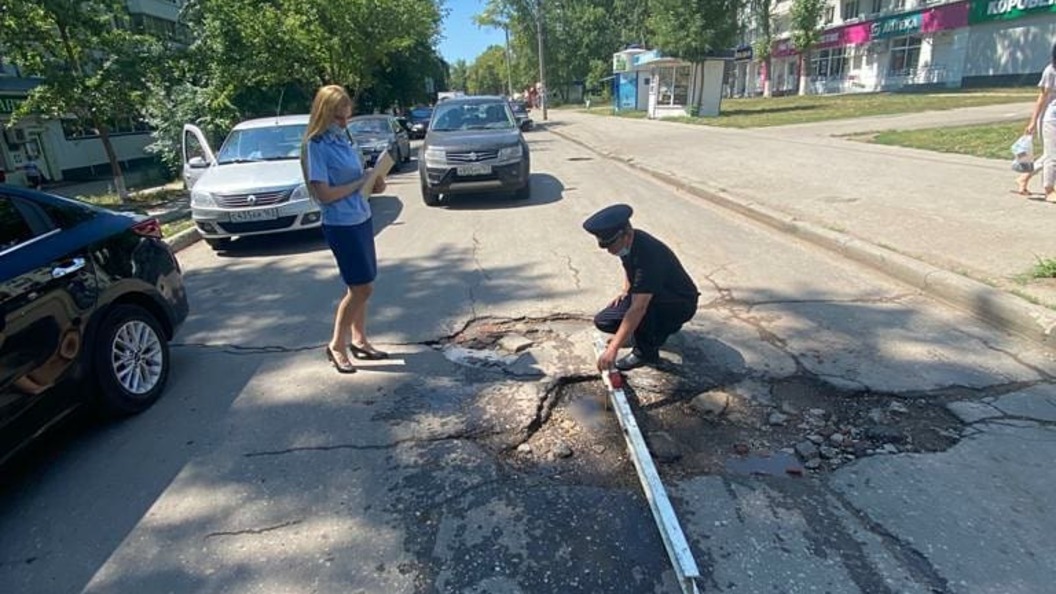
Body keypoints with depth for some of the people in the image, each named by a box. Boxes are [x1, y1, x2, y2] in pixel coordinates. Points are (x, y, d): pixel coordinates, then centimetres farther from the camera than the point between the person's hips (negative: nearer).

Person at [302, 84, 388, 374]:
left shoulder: (343, 138, 7)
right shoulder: (316, 145, -15)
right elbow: (325, 194, -21)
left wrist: (372, 181, -3)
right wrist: (362, 181, -15)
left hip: (362, 218, 8)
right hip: (341, 225, -7)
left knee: (359, 286, 14)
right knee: (361, 287, -3)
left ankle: (359, 340, 28)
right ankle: (336, 345, 13)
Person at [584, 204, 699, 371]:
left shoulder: (648, 255, -37)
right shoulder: (627, 244, -10)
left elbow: (638, 309, -43)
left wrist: (613, 349, -46)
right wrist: (625, 292, 2)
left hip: (680, 305, -8)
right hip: (653, 302, 8)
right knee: (603, 321, -3)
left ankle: (646, 352, -14)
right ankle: (659, 329, 12)